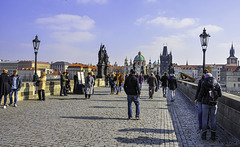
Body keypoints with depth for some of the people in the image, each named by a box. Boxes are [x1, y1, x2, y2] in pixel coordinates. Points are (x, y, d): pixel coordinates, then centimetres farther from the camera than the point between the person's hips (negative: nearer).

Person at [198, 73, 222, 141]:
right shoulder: (217, 83, 4)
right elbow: (220, 94, 3)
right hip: (214, 103, 2)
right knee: (213, 119, 11)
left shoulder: (204, 83, -4)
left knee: (204, 118, 6)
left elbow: (201, 93, -13)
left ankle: (204, 135, 6)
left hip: (206, 103, -2)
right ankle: (213, 135, 11)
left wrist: (198, 99, 6)